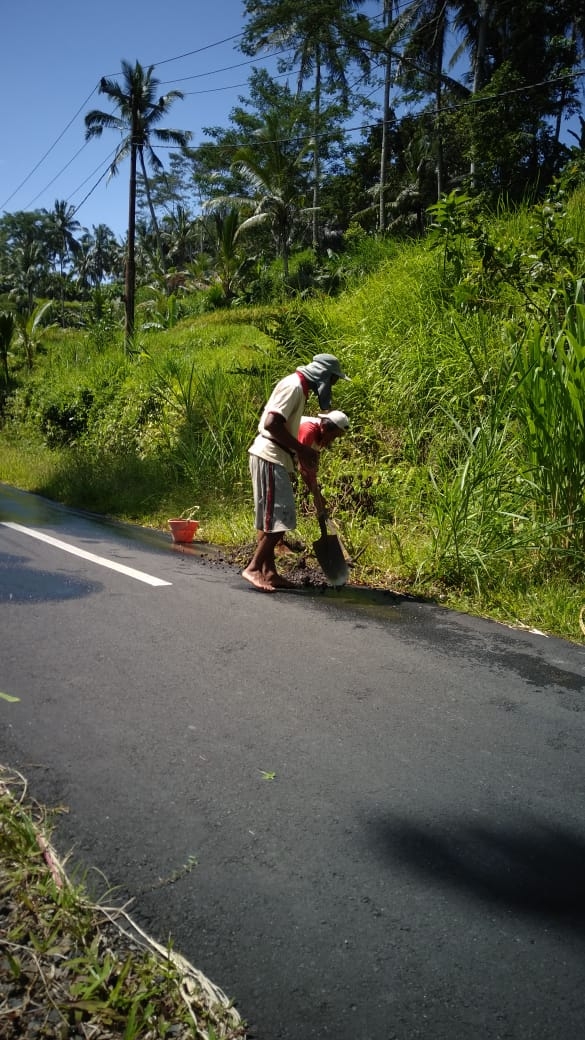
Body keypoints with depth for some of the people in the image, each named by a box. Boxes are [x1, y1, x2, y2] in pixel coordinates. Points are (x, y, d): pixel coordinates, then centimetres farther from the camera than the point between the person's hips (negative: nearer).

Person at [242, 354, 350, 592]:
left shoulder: (299, 388, 17)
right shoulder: (294, 386, -13)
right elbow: (272, 423, -24)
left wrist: (303, 453, 14)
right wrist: (301, 449, -18)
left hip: (275, 460, 10)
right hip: (270, 458, -10)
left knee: (271, 519, 10)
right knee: (280, 517, -11)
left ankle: (269, 571, 15)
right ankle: (253, 568, -7)